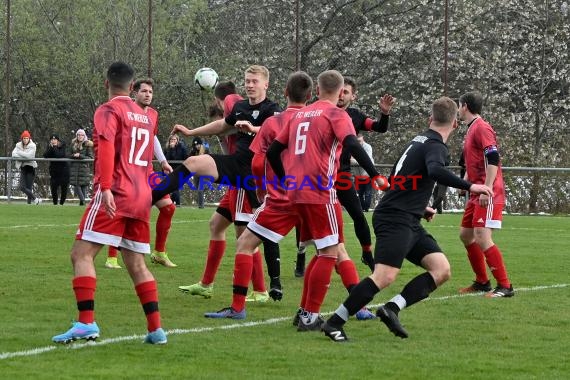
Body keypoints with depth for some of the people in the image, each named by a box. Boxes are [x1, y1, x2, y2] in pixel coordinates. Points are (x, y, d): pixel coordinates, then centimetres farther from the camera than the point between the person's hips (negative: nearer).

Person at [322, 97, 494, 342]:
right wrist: (469, 186, -33)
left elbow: (398, 179, 30)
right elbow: (435, 171, -32)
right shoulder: (435, 146, -9)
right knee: (385, 276, -22)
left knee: (442, 270, 0)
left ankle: (391, 309, -8)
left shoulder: (419, 140, 20)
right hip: (395, 219, -10)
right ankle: (334, 323, -18)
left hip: (409, 222, 10)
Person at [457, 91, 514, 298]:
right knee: (465, 235, 14)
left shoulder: (481, 128, -12)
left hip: (488, 194, -10)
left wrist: (486, 190, -25)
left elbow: (493, 159, -21)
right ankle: (482, 282, 23)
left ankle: (504, 286, -14)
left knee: (482, 237, -17)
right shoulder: (471, 129, 18)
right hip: (477, 194, 10)